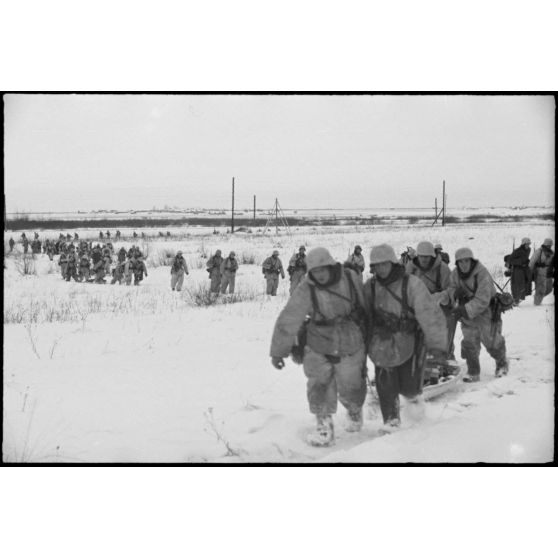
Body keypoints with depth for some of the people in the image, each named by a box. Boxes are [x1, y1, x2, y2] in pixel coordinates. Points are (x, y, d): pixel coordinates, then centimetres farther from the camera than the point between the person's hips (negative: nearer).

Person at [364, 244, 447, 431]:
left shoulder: (412, 284, -16)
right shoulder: (370, 287, -2)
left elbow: (429, 315, -19)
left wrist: (437, 344, -24)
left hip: (410, 341, -3)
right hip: (383, 343, 3)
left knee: (408, 386, 0)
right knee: (385, 384, 0)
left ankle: (414, 395, 35)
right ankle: (391, 419, 18)